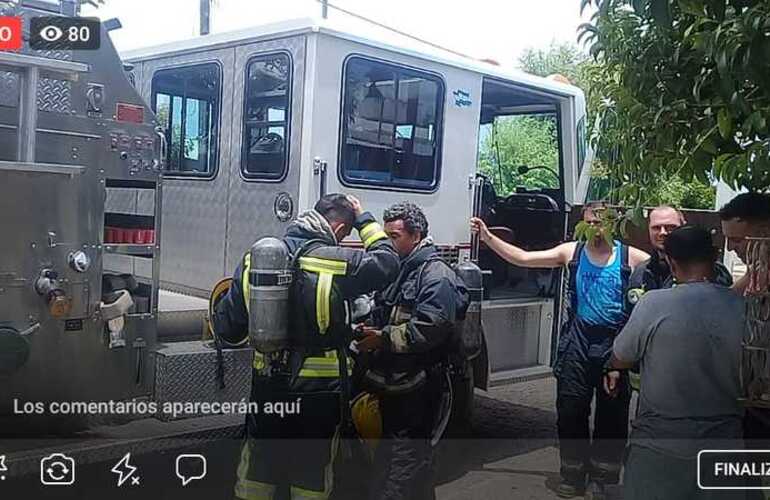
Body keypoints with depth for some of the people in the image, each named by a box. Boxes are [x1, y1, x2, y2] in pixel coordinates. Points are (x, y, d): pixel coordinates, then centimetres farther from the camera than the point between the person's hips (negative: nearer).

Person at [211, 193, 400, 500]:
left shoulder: (256, 259, -3)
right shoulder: (337, 262, -16)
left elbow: (226, 328, 0)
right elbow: (388, 262, 1)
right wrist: (364, 221, 11)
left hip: (266, 386, 4)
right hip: (318, 393, -3)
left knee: (256, 473, 20)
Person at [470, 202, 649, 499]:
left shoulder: (630, 256, -3)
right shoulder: (571, 252, 0)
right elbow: (522, 259, -2)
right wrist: (487, 237, -8)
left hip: (616, 343, -1)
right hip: (578, 341, 1)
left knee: (612, 412, 8)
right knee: (570, 409, 7)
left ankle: (602, 476, 25)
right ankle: (573, 472, 24)